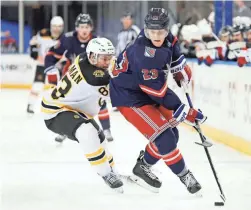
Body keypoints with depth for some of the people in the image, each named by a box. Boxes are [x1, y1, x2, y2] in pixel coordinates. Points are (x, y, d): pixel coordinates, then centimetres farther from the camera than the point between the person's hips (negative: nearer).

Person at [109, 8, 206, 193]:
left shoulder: (167, 39, -10)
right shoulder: (145, 55, -34)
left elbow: (174, 53, 18)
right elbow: (159, 92, -32)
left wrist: (182, 70, 6)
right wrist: (186, 112, -29)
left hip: (148, 93, 9)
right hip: (130, 97, -9)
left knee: (171, 134, 11)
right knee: (163, 137, -16)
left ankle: (143, 167, 27)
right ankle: (184, 175, 0)